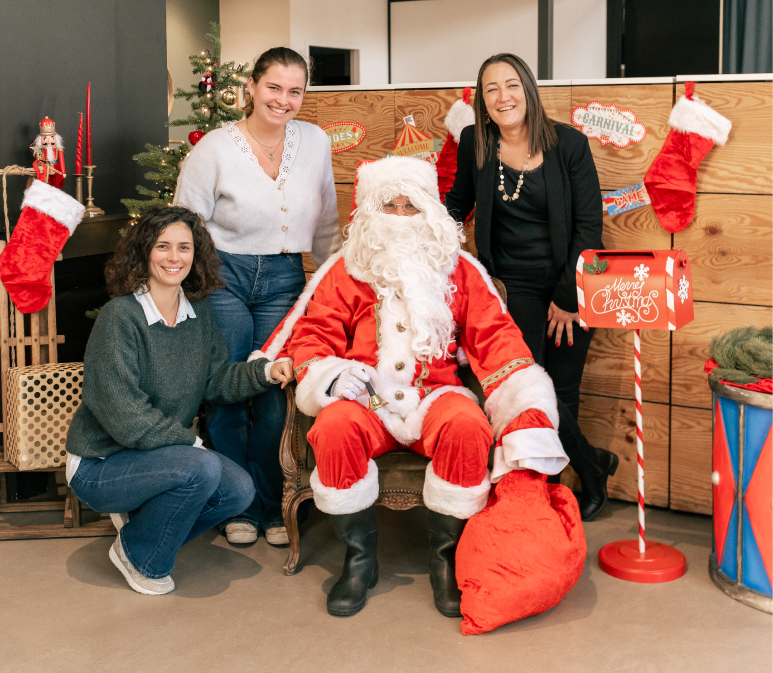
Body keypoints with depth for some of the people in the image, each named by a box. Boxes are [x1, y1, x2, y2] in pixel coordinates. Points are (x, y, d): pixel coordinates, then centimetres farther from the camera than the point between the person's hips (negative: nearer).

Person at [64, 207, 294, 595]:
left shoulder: (199, 314, 3)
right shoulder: (119, 317, -21)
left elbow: (217, 380, 6)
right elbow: (126, 419, -24)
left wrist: (265, 372, -10)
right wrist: (190, 440, -19)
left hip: (158, 454, 7)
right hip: (98, 466, -7)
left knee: (239, 491, -11)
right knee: (203, 468, -28)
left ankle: (140, 519, 12)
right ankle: (138, 556, -3)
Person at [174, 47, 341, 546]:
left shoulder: (316, 143, 4)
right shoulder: (216, 148, -7)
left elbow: (326, 226, 15)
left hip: (284, 280, 3)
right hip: (223, 276, -2)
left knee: (274, 398, 3)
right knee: (227, 396, 0)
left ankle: (270, 508, 20)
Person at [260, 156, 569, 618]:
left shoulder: (459, 270, 14)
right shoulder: (345, 272, 14)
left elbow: (494, 336, 7)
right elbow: (311, 336, 12)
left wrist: (526, 407, -8)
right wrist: (328, 375, -12)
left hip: (436, 393, 0)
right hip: (366, 397, 0)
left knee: (468, 428, -34)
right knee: (334, 429, -33)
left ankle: (447, 556, -13)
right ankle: (360, 559, -12)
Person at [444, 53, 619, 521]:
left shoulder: (569, 143, -7)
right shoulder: (474, 143, 0)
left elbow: (589, 224, -6)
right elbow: (458, 202, 17)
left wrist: (568, 297, -9)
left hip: (571, 284, -2)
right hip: (516, 285, 2)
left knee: (561, 391, -3)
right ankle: (593, 466, 13)